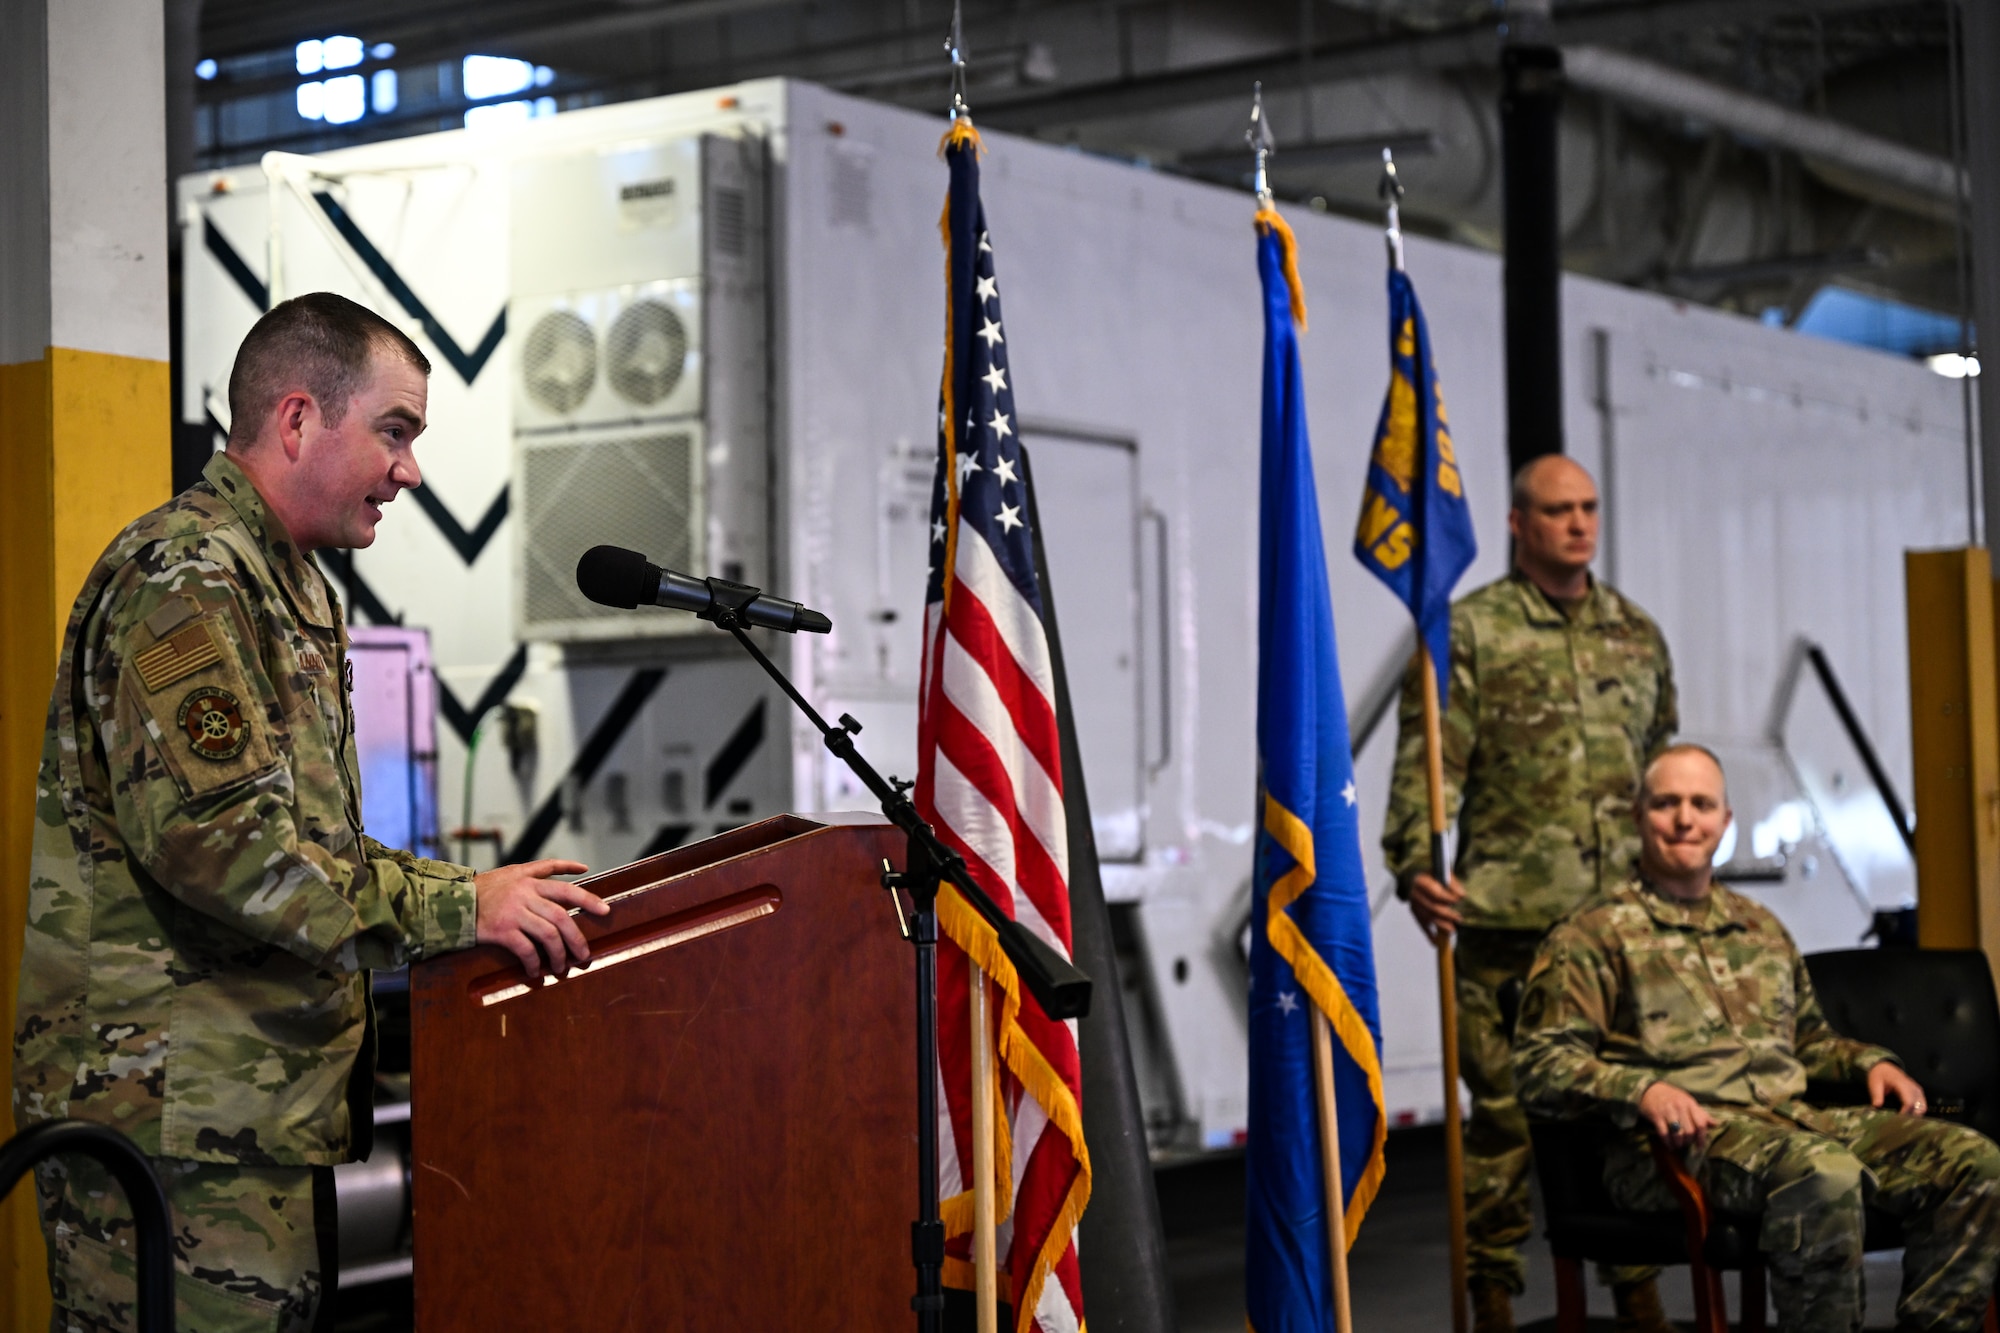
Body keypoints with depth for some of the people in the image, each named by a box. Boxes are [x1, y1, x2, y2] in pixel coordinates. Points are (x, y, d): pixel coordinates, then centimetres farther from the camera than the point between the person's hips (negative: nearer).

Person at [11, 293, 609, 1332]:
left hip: (265, 1109, 10)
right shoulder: (182, 576, -13)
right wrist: (452, 908, -21)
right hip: (170, 1115, -10)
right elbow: (216, 838, -24)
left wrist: (471, 894, 12)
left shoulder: (292, 587, 21)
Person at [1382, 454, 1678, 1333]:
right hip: (1509, 920, -4)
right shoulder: (1469, 631, 0)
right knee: (1502, 1105, -1)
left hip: (1624, 915, 4)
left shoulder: (1637, 634, 16)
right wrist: (1416, 867, -20)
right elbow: (1425, 764, -7)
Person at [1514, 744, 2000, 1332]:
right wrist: (1641, 1090, -21)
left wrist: (1870, 1062, 15)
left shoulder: (1760, 928, 28)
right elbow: (1539, 1063, -3)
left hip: (1792, 1117, 7)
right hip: (1681, 1139, -7)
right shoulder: (1593, 935, 6)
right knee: (1824, 1173, -37)